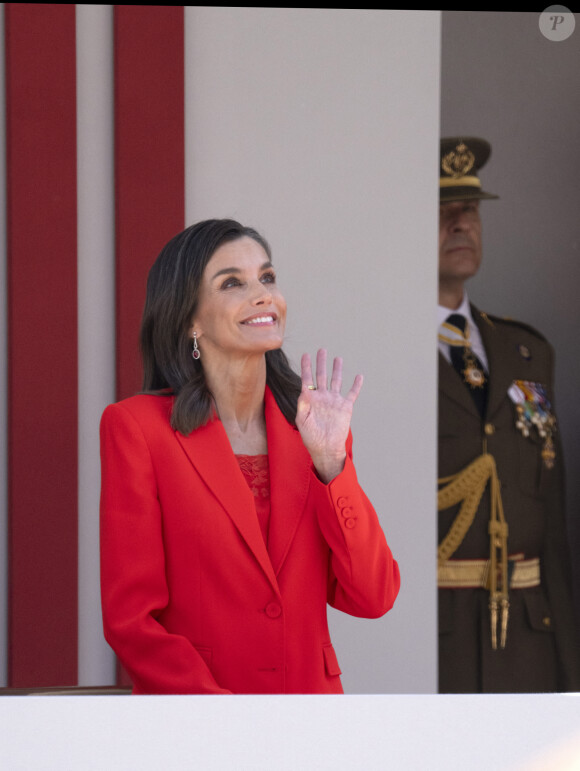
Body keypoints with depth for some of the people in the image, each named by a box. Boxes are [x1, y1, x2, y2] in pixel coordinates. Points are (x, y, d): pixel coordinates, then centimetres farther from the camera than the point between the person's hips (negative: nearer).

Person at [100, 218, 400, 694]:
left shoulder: (311, 425, 7)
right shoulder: (136, 426, -5)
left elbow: (371, 598, 0)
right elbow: (130, 618, -8)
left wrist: (330, 461, -10)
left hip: (313, 692, 3)